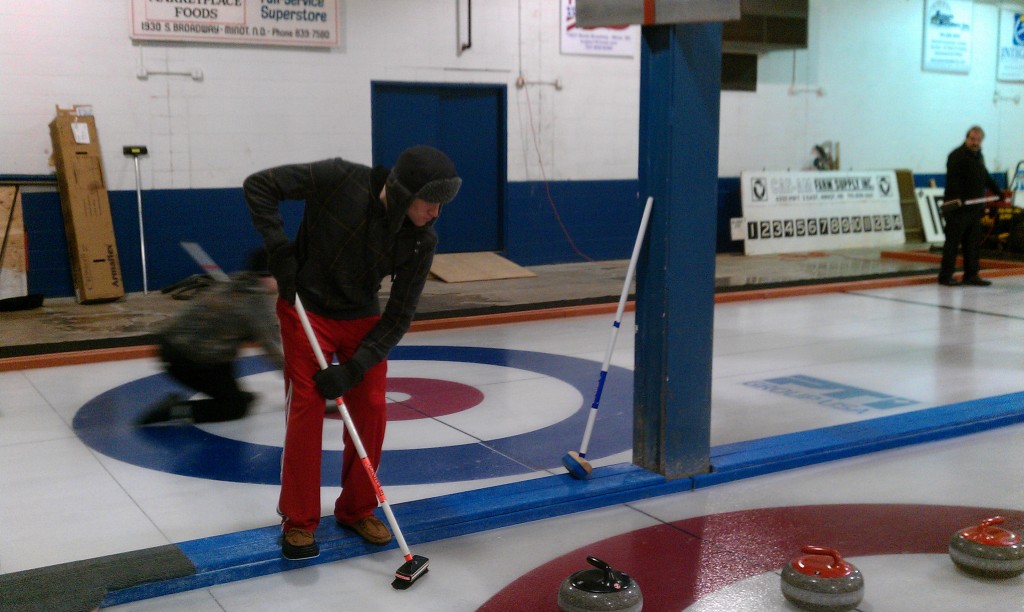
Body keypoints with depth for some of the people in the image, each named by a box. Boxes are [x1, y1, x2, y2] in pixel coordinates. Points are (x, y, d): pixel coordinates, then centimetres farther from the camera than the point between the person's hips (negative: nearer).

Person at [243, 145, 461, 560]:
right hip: (305, 309, -3)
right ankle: (298, 521, 6)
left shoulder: (421, 241, -15)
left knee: (371, 410, 0)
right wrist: (280, 249, -23)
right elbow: (259, 185, -16)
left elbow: (399, 316, -12)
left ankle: (357, 509, 20)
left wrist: (355, 368, -20)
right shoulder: (342, 179, -24)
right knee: (307, 408, -7)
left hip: (363, 319, 3)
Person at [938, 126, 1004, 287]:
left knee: (973, 244, 8)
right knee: (952, 243, -6)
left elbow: (985, 177, 33)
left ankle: (971, 275, 12)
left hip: (974, 208, 8)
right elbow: (953, 180, -22)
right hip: (958, 209, -8)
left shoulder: (978, 156, 19)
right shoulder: (957, 156, -10)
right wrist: (957, 199, -34)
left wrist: (998, 192, 41)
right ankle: (945, 276, -1)